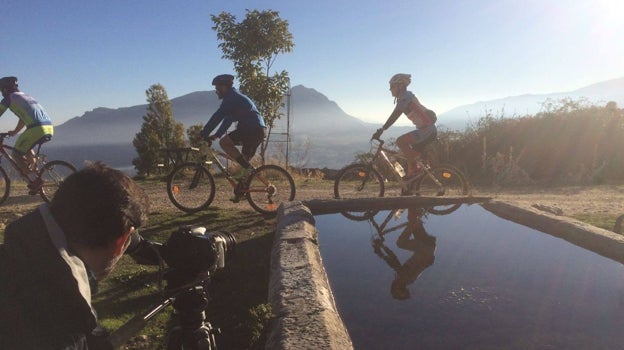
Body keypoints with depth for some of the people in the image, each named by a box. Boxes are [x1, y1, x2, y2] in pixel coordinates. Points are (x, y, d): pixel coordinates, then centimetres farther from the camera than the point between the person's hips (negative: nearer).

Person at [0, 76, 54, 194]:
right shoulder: (26, 96, 31)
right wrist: (15, 132, 51)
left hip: (36, 129, -7)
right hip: (49, 128, 7)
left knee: (17, 154, 7)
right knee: (27, 147, 32)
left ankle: (34, 180, -3)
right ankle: (34, 172, 26)